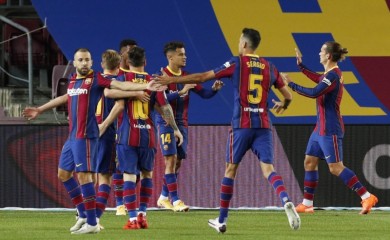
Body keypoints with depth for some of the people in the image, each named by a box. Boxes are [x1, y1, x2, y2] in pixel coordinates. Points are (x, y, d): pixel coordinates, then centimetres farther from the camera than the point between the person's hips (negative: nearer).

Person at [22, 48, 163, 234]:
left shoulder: (95, 79, -8)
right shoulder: (72, 79, 14)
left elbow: (121, 85, -17)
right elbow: (66, 97, 32)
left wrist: (145, 87, -31)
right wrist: (40, 110, 44)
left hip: (86, 136, -9)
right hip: (72, 136, 9)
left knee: (83, 175, -11)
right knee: (63, 173, 14)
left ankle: (92, 223, -8)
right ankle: (84, 215, 23)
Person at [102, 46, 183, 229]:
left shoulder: (123, 78, -1)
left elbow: (108, 92, -21)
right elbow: (165, 107, 3)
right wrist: (175, 129, 12)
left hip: (127, 136, -2)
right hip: (148, 135, 2)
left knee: (129, 175, -2)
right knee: (147, 173, 20)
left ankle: (133, 219, -9)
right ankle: (142, 214, 16)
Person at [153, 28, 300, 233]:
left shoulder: (236, 64, -1)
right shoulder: (268, 67, 9)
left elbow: (202, 77, -1)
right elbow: (287, 95, 13)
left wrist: (171, 80, 7)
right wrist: (282, 105, 38)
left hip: (241, 125, -2)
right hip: (263, 125, 2)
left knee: (230, 169, 11)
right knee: (268, 168, -4)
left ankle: (222, 220, 17)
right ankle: (286, 201, -33)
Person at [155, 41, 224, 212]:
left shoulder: (186, 77, 10)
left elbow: (203, 93, 9)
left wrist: (214, 89, -12)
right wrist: (181, 92, -29)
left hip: (182, 123, 6)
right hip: (166, 123, -6)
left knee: (178, 162, 8)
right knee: (171, 159, -12)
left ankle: (164, 197, 21)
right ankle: (175, 200, -13)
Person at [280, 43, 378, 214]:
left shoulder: (333, 75, -19)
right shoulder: (329, 74, 11)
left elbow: (314, 93, -30)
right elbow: (318, 79, 34)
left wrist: (291, 84, -23)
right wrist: (301, 66, 38)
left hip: (330, 130, -10)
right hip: (321, 128, 10)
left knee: (335, 167, -11)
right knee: (309, 162, 12)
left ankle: (367, 197, -12)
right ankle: (307, 204, 16)